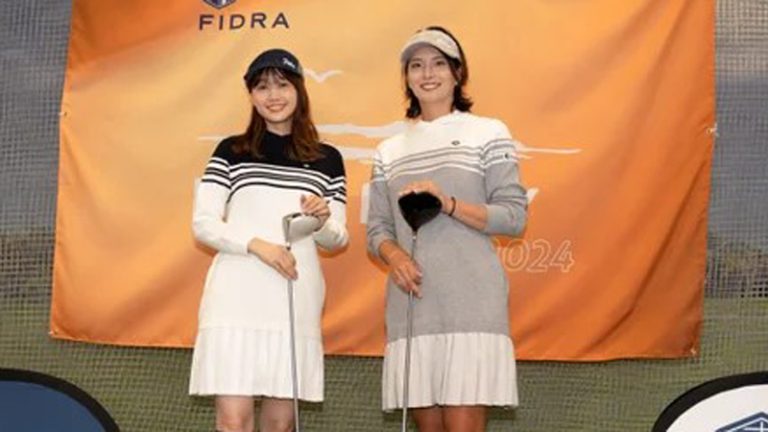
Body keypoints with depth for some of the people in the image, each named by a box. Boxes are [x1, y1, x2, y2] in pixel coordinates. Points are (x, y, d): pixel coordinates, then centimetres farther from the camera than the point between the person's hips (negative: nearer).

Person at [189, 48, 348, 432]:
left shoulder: (327, 160, 13)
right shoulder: (230, 152, 8)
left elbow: (338, 240, 13)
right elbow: (203, 224, 1)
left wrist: (322, 220, -10)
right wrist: (257, 244, -14)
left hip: (297, 301, 2)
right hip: (237, 298, -2)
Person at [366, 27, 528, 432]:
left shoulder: (488, 133, 6)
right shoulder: (389, 151, 16)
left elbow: (514, 217, 0)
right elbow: (377, 230, 14)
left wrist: (448, 203, -14)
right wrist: (394, 255, -9)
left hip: (471, 303, -3)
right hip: (411, 303, 4)